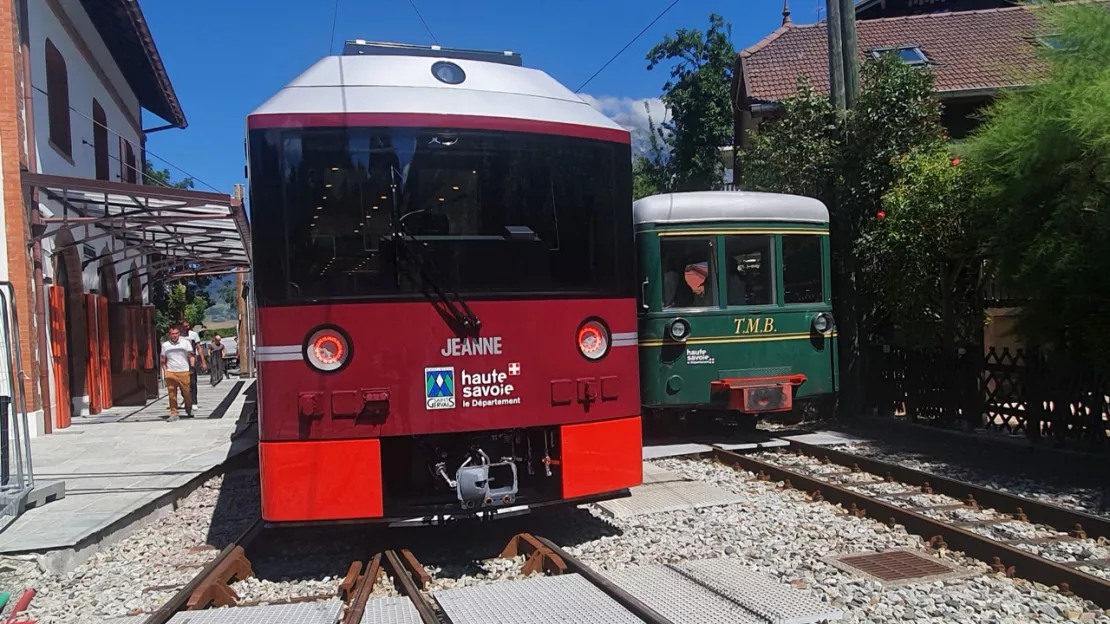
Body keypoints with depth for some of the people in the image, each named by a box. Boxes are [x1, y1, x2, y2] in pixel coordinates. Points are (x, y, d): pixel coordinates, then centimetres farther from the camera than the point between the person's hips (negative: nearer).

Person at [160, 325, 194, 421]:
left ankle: (189, 409, 21)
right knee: (172, 394, -1)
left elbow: (191, 356, 5)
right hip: (170, 373, 1)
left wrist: (192, 366, -8)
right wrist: (165, 371, 4)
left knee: (187, 393, -1)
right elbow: (163, 360, 14)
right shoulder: (165, 345, 10)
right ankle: (173, 413, 5)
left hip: (184, 372, -1)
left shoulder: (186, 342, 6)